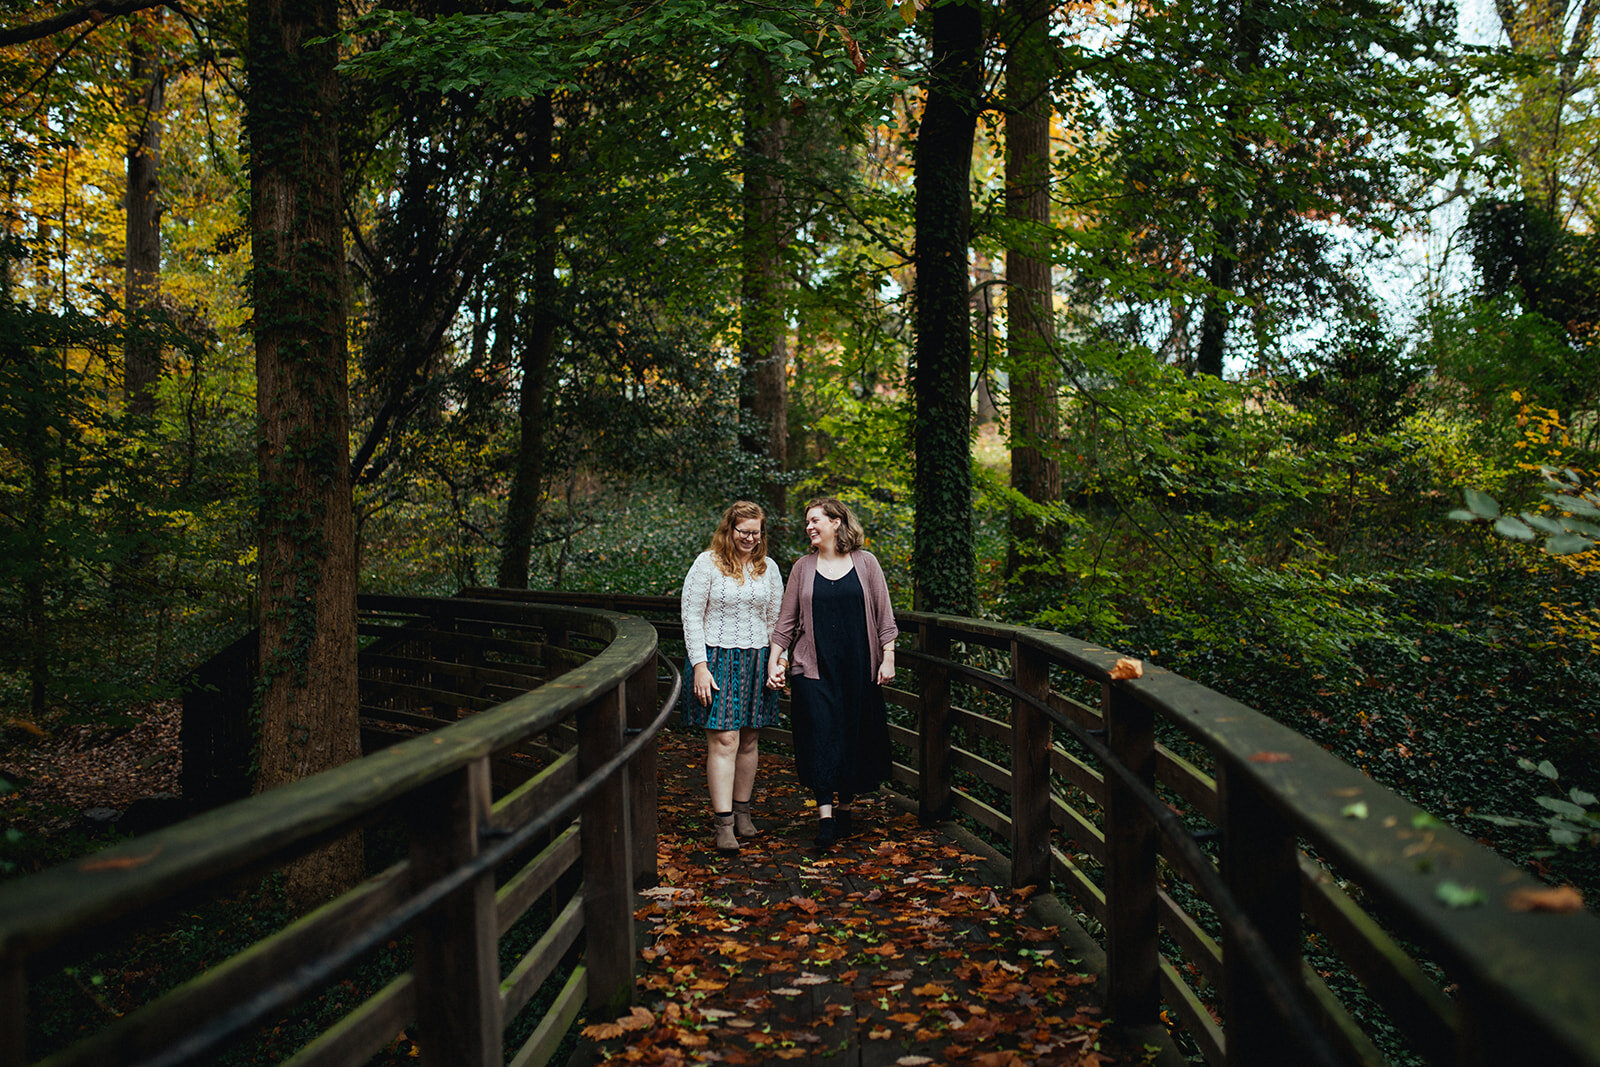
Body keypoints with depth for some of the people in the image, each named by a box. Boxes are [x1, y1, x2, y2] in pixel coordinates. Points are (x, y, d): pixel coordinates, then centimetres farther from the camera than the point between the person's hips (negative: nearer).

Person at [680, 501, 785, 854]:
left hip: (757, 662, 4)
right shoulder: (707, 564, -3)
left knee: (749, 740, 9)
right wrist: (700, 665, -11)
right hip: (717, 660, -4)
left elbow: (775, 620, 16)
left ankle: (742, 810, 23)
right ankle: (723, 822, -7)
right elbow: (691, 616, -4)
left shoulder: (768, 569, 10)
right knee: (723, 741, -9)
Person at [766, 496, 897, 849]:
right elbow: (787, 620, 9)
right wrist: (774, 660, 2)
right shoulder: (803, 567, 7)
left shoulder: (865, 563, 4)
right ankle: (825, 816, -11)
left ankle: (844, 808, 21)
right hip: (813, 668, 0)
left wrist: (888, 658, 0)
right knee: (820, 737, -11)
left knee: (857, 737, 4)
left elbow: (883, 614, 5)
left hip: (859, 668, 0)